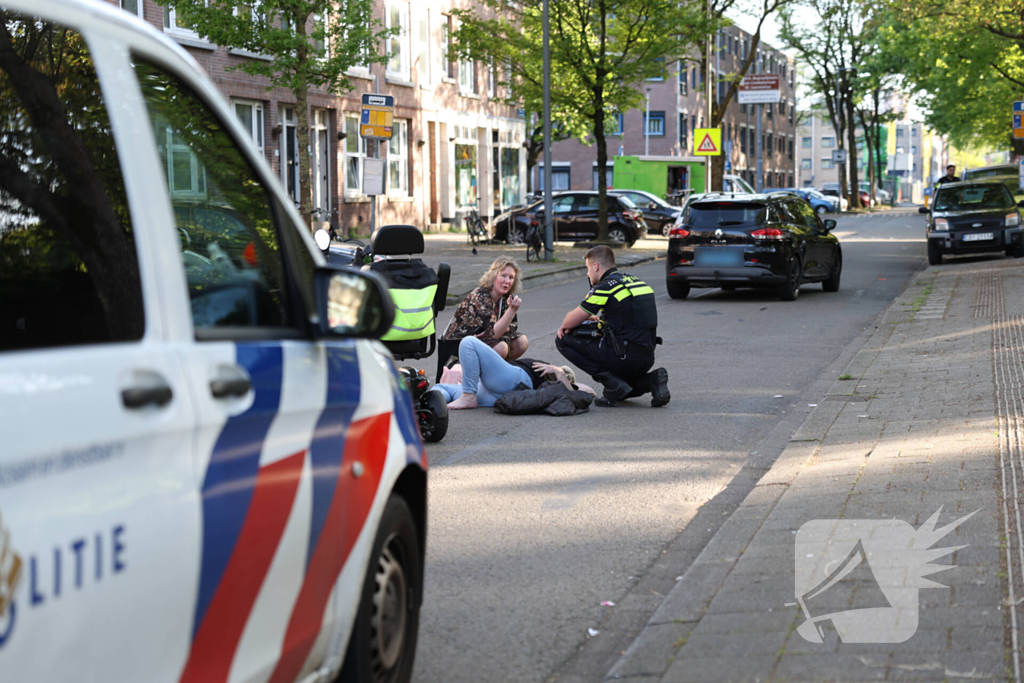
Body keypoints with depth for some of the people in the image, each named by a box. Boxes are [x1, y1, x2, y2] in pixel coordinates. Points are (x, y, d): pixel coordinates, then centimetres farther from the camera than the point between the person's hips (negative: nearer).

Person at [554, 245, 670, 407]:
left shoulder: (604, 288, -11)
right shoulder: (634, 281, 14)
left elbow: (570, 322, -7)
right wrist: (594, 319, 18)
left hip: (625, 357, -8)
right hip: (647, 358, 8)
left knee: (563, 340, 0)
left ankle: (613, 383, -7)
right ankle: (651, 380, 6)